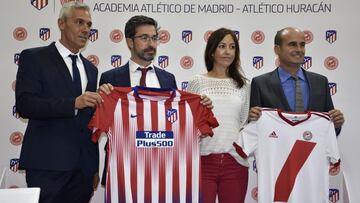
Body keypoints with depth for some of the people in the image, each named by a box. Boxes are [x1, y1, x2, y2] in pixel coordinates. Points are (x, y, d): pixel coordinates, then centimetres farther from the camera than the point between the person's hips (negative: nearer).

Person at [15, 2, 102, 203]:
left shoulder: (91, 69, 17)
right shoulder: (34, 57, 0)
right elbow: (24, 105, -13)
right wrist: (73, 103, -22)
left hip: (83, 166, 5)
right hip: (48, 163, -5)